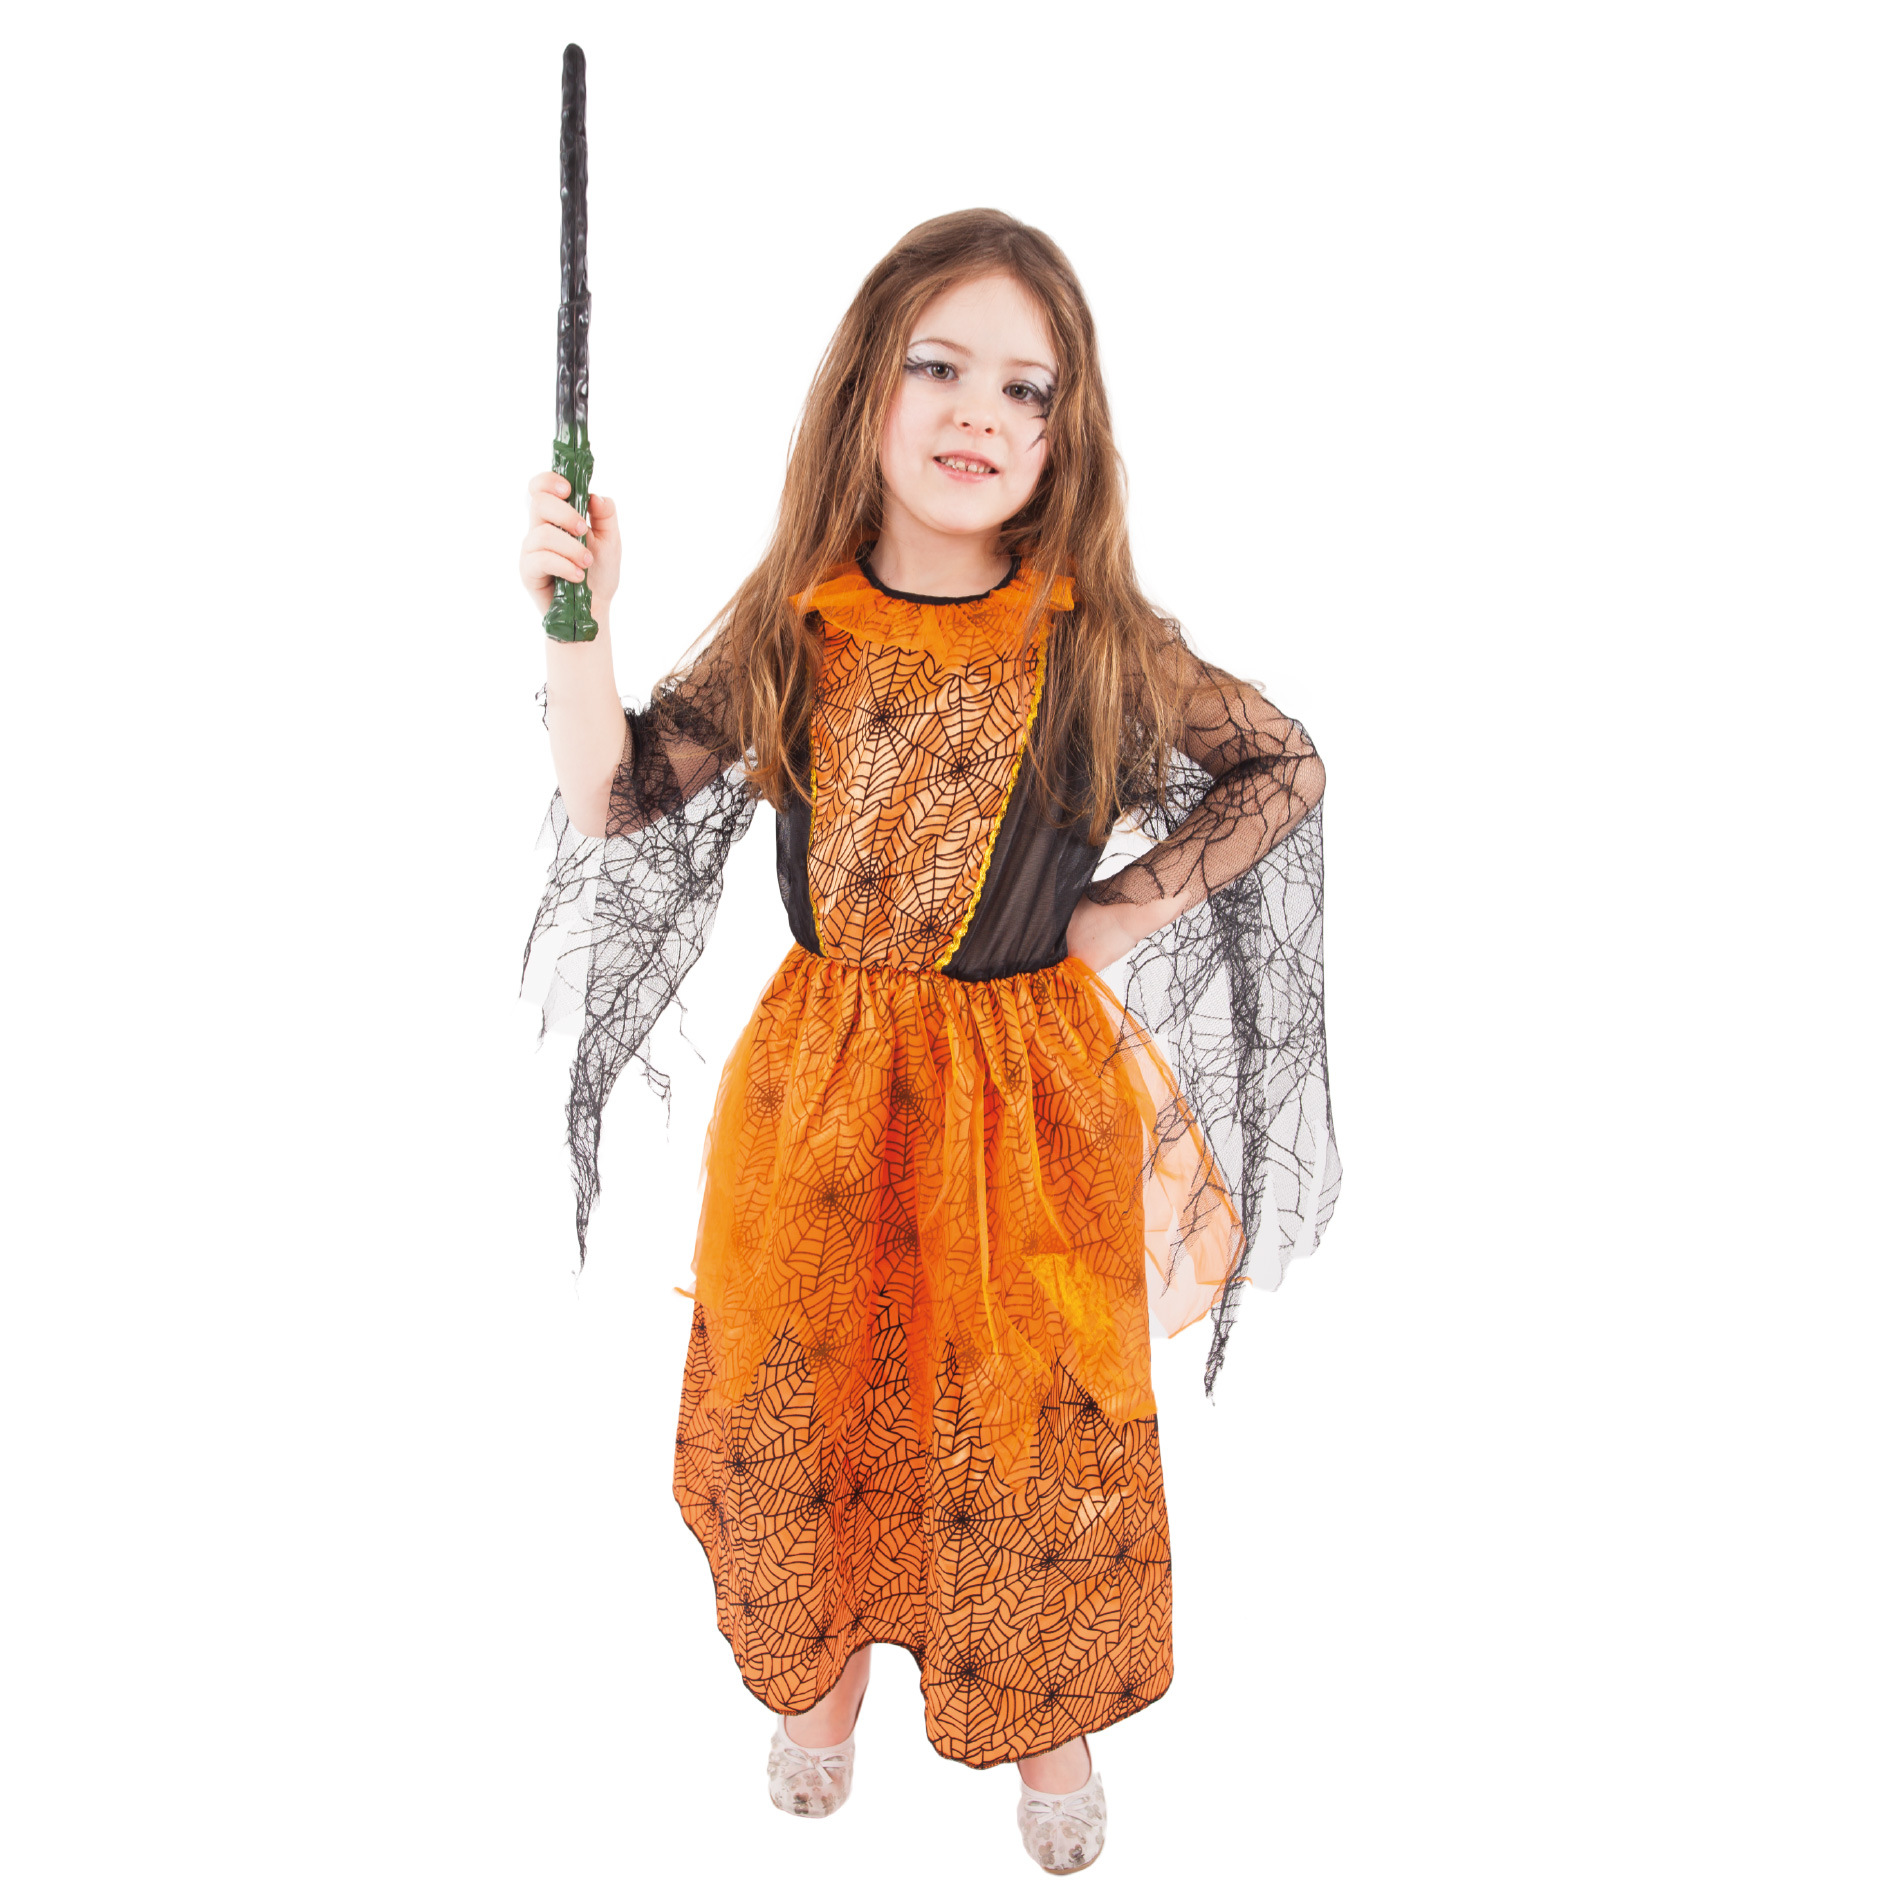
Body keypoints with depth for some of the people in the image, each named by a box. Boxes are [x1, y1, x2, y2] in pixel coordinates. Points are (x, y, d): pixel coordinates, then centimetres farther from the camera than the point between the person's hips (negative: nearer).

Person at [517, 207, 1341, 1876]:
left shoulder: (1102, 645, -11)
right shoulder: (791, 630, -6)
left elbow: (1288, 766, 2)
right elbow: (618, 805, -5)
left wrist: (1128, 912, -6)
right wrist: (581, 622, -20)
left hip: (1031, 1093, -1)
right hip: (824, 1077, 2)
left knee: (1033, 1413, 12)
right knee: (805, 1384, 16)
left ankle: (1044, 1710, 40)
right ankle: (829, 1664, 46)